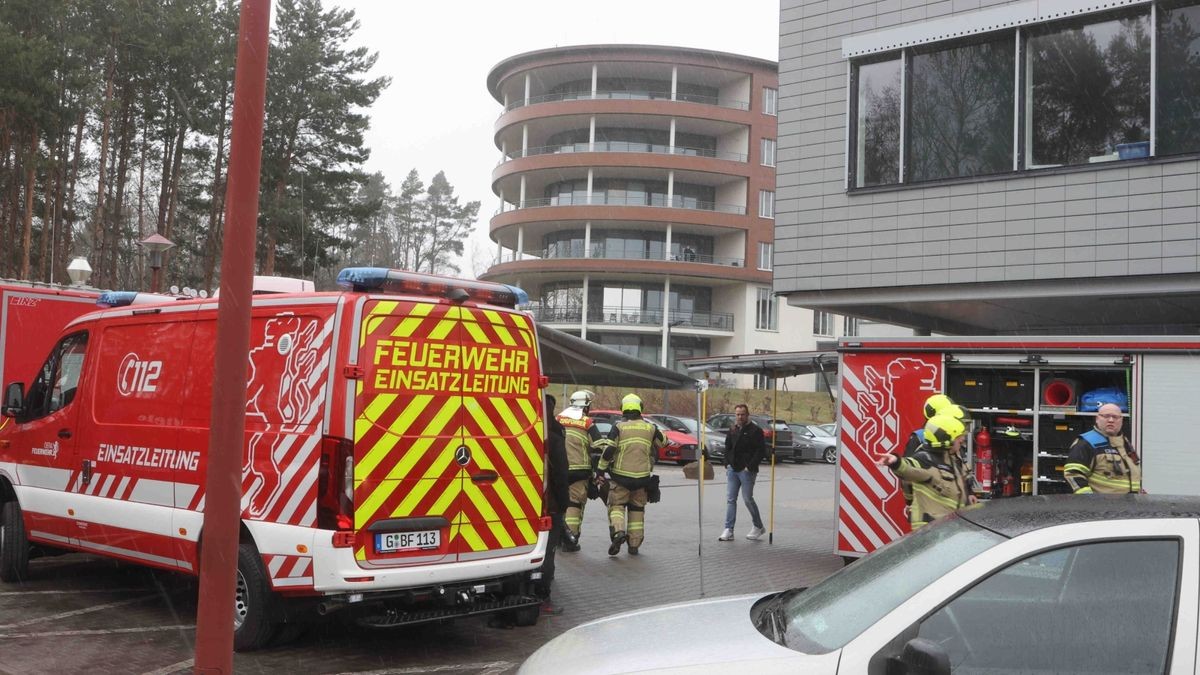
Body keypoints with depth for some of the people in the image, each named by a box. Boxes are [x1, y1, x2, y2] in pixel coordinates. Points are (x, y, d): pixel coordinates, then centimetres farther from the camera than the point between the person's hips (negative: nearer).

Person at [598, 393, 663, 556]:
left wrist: (601, 469, -5)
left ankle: (618, 531, -19)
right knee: (637, 509, 15)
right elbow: (663, 442, 21)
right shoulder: (650, 428, 3)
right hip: (642, 477, 3)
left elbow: (608, 450, -13)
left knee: (616, 505, 8)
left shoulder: (619, 427, -6)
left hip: (621, 476, -3)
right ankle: (634, 544, 15)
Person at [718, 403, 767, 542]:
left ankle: (759, 527, 17)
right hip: (732, 470, 6)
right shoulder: (732, 430, 13)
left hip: (747, 471, -6)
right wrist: (727, 464, 7)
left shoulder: (755, 430, -7)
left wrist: (750, 466, -16)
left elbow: (761, 450, -11)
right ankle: (728, 530, 3)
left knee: (748, 499, -1)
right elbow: (727, 448, 20)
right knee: (730, 499, 3)